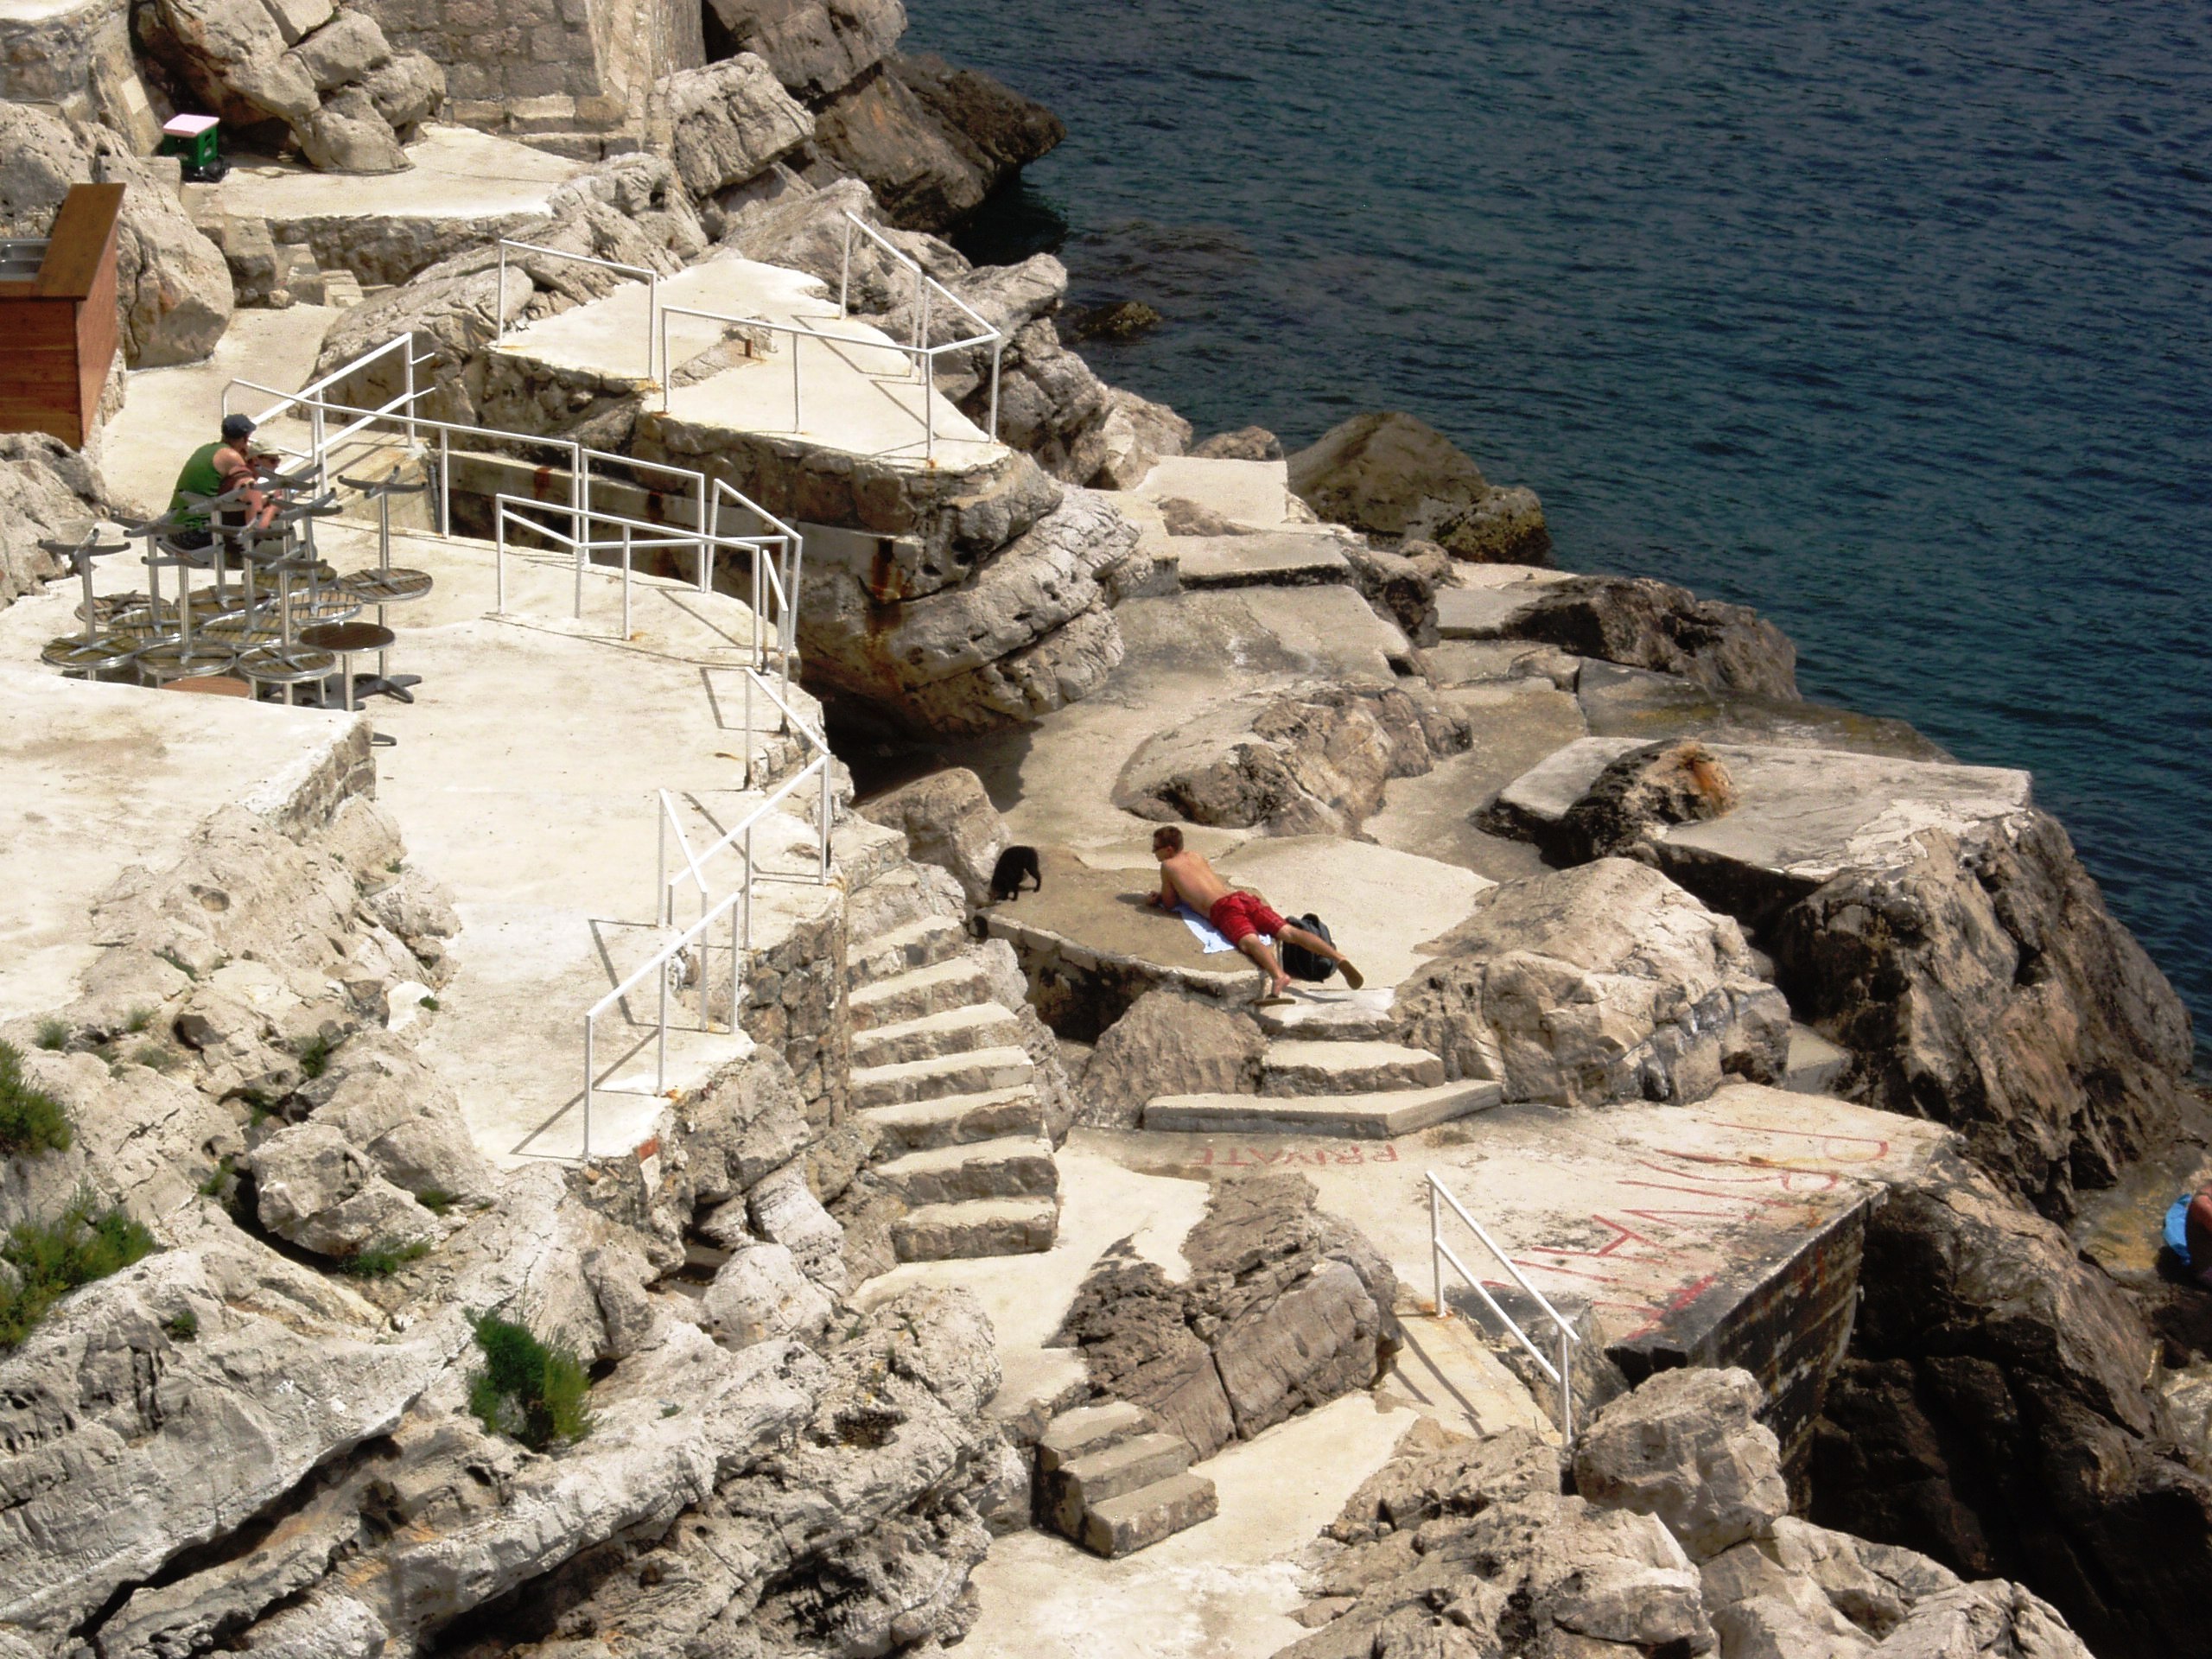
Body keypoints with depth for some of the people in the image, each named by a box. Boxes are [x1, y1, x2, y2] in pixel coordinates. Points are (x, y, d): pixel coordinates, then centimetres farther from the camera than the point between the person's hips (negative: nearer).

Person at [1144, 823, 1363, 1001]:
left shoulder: (1168, 866, 14)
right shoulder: (1198, 857, 33)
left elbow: (1170, 904, 18)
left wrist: (1156, 898, 39)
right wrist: (1159, 896, 51)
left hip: (1223, 909, -6)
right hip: (1243, 898, 6)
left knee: (1250, 941, -32)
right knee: (1288, 932, -8)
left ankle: (1278, 976, -63)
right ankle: (1339, 957, -27)